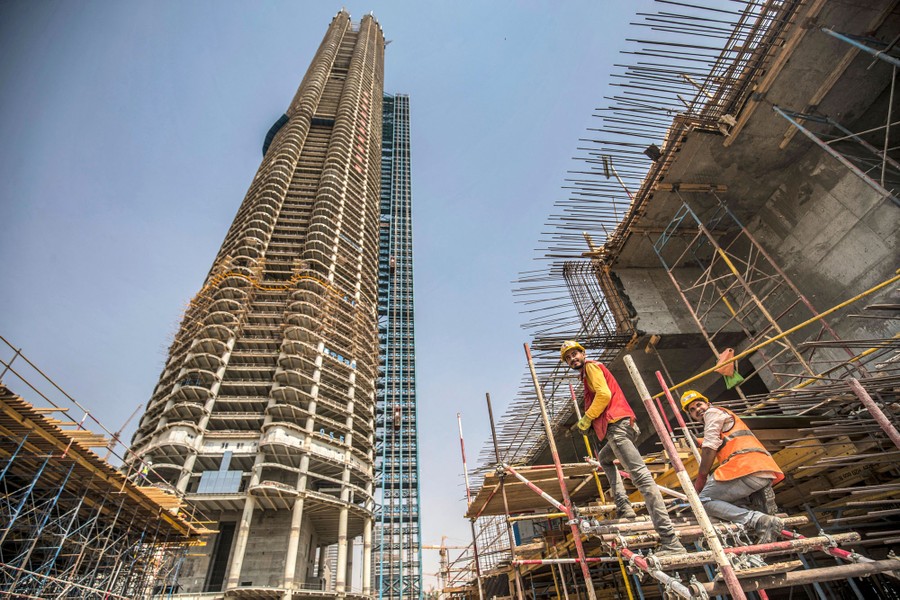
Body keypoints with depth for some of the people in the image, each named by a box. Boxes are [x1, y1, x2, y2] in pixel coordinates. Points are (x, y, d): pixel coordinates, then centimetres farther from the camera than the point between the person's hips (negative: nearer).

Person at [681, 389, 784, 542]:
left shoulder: (713, 412, 8)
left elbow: (709, 449, -2)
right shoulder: (726, 415, 36)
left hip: (747, 470, -9)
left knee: (704, 500, -7)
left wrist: (700, 480, 2)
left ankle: (758, 520, -23)